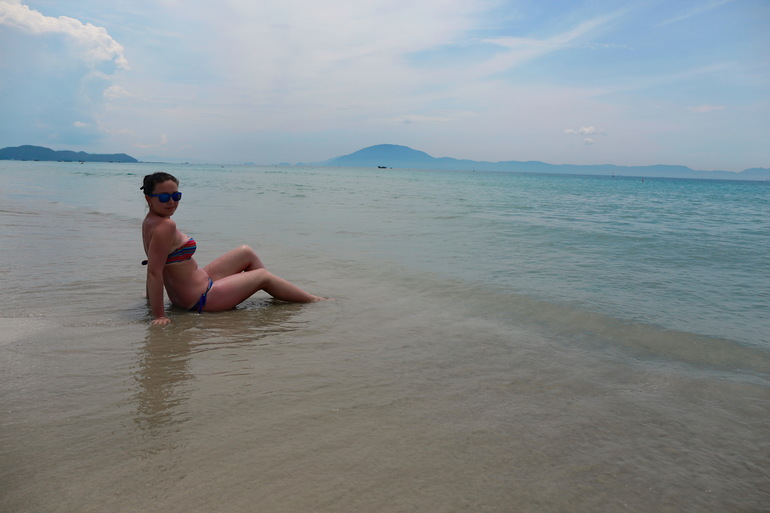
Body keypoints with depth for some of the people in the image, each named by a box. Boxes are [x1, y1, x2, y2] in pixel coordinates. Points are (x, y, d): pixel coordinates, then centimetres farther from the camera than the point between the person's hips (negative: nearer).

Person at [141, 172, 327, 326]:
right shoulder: (165, 226, -27)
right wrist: (159, 316, -29)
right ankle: (313, 300, 23)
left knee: (247, 253, 18)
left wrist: (149, 297, 18)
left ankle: (280, 295, 30)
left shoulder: (150, 221, 4)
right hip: (200, 300, -10)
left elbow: (154, 265, 11)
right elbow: (154, 272, -30)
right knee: (264, 276, 7)